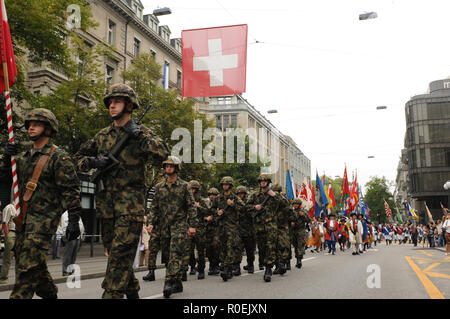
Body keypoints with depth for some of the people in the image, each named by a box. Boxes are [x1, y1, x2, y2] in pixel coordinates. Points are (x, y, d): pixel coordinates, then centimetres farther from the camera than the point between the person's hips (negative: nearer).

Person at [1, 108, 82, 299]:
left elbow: (71, 191, -13)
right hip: (22, 217, 8)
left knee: (29, 264, -11)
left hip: (43, 219, -8)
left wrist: (73, 220, -18)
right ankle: (49, 294, 32)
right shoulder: (24, 156, 16)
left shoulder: (58, 157, -8)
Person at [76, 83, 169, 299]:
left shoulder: (142, 132, 1)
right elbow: (79, 158, 19)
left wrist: (139, 135, -19)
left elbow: (161, 154, -14)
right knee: (114, 253, 14)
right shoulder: (103, 135, 14)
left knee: (120, 254, -10)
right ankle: (132, 291, 31)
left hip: (131, 205, -6)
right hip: (106, 205, 6)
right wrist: (92, 162, -2)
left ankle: (111, 294, -7)